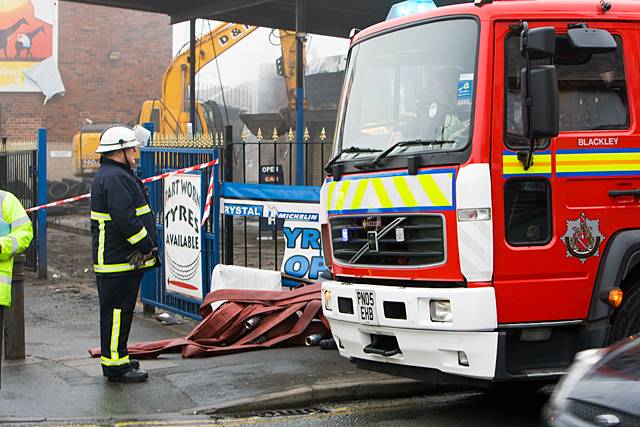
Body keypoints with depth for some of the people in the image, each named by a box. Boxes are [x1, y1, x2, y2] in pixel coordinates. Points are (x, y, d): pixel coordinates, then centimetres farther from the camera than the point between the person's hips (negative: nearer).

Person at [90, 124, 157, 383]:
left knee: (119, 310, 18)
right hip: (119, 261, -11)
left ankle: (117, 356, 29)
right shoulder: (115, 178, -17)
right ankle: (115, 365, -3)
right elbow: (125, 219, -26)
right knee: (117, 311, -7)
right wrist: (147, 245, -16)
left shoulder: (111, 174, 19)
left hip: (124, 259, 11)